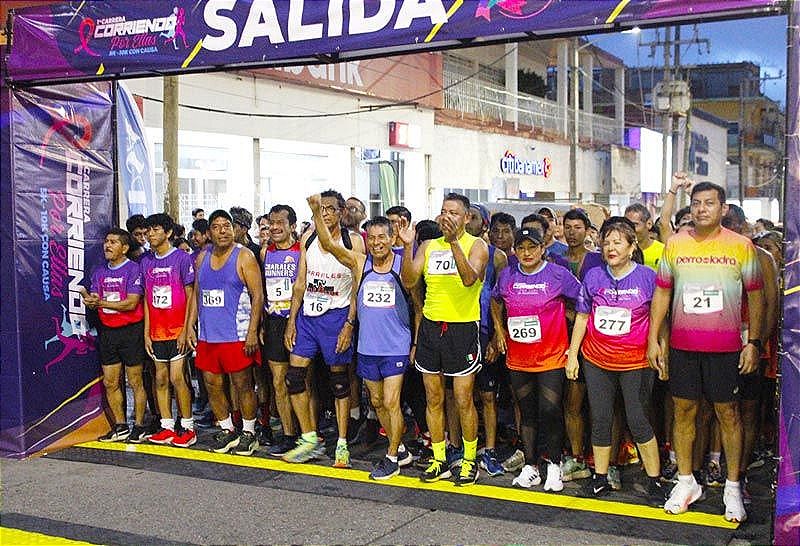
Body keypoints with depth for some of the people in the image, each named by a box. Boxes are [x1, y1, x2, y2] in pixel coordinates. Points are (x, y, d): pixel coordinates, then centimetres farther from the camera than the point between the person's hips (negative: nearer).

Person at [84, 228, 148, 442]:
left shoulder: (133, 269, -10)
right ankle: (120, 427, 21)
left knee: (135, 382, 1)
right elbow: (94, 300, 8)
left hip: (130, 330, -7)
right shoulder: (99, 271, 11)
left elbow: (131, 303, -17)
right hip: (107, 331, 7)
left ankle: (139, 427, 10)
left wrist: (101, 302, -21)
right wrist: (89, 300, -15)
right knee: (110, 383, 10)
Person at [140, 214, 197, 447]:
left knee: (177, 378, -7)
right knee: (161, 379, 8)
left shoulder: (182, 258, -6)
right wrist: (146, 333, 8)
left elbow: (190, 296, -7)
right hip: (157, 332, 6)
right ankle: (167, 427, 16)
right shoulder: (146, 262, 10)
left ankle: (187, 427, 4)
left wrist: (186, 330, -12)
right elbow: (147, 299, 13)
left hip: (177, 331, -6)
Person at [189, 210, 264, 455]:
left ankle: (248, 433, 15)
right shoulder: (202, 257, 11)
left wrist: (252, 332, -16)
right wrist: (191, 326, 10)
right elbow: (196, 294, 18)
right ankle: (227, 430, 24)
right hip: (207, 334, 6)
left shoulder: (244, 256, -6)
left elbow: (258, 296, -9)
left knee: (242, 385, 2)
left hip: (236, 335, -6)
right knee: (212, 384, 10)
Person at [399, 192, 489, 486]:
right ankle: (439, 460, 22)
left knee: (463, 400, -1)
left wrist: (454, 242, -30)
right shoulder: (428, 246, 9)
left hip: (462, 327, -4)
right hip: (430, 326, 5)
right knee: (433, 399, 10)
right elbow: (409, 282, -2)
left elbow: (470, 279, -23)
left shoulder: (476, 245, -3)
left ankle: (469, 460, 15)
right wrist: (407, 247, -14)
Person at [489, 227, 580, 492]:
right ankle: (530, 466, 21)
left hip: (551, 356, -3)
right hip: (517, 358, 3)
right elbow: (496, 303, 21)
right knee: (526, 412, 11)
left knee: (550, 412, -4)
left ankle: (554, 465, 14)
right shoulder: (507, 276, 3)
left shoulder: (558, 274, -7)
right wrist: (499, 332, 13)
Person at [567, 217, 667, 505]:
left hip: (635, 362, -3)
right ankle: (600, 478, 21)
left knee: (638, 421, -3)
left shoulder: (647, 277, -5)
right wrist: (573, 354, 7)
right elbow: (582, 317, 8)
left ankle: (655, 481, 11)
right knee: (600, 420, 9)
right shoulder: (594, 277, 2)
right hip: (596, 360, 3)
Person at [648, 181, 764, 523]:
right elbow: (662, 292, 9)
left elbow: (755, 297, 3)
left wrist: (754, 342, -3)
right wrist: (653, 339, 5)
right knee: (683, 410, 8)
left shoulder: (741, 246, 0)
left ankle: (733, 487, 16)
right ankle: (686, 482, 21)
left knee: (728, 412, 4)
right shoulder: (675, 245, 5)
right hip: (682, 345, 2)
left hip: (726, 347, -2)